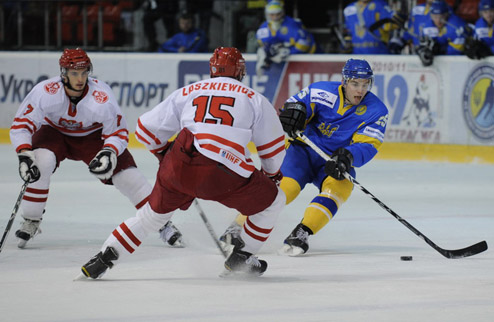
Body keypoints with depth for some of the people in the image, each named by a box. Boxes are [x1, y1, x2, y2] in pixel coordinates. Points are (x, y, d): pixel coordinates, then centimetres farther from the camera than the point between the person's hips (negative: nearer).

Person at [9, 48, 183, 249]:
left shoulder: (102, 96, -30)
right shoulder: (45, 92, -32)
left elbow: (118, 133, -18)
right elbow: (20, 125, -27)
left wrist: (109, 153, -38)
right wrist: (24, 156, -42)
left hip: (93, 136, 0)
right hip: (54, 132, 0)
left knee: (126, 175, -12)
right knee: (41, 162, -30)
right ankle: (30, 222, -13)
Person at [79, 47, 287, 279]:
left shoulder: (186, 93, 21)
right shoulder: (254, 98, 16)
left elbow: (147, 129, 23)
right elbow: (273, 148, 22)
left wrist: (165, 154, 41)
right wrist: (272, 174, 42)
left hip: (178, 170, 3)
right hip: (223, 173, -3)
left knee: (153, 213, 26)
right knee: (273, 201, 19)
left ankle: (103, 259, 23)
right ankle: (240, 259, 24)